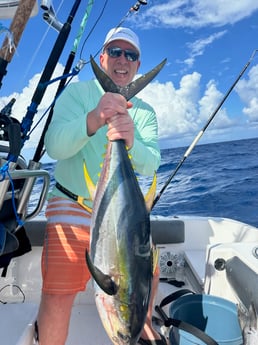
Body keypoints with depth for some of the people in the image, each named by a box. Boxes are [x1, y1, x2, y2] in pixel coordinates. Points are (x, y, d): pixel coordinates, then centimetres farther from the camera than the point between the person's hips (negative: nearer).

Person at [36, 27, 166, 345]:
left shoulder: (145, 113, 5)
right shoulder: (77, 92, -3)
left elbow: (150, 165, -11)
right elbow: (54, 147, -19)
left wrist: (131, 142, -33)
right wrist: (93, 119, -37)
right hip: (73, 204, -3)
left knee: (147, 271, 11)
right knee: (58, 294, -16)